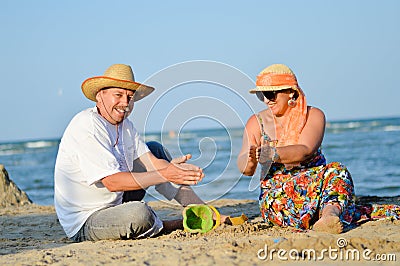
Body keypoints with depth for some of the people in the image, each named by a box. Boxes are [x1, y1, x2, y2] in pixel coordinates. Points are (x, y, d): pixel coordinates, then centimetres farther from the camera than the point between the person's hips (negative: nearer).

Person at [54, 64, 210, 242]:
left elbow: (152, 162, -2)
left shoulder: (125, 125, 8)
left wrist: (177, 169, -24)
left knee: (155, 149, 10)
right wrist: (164, 175, -32)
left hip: (116, 201, 9)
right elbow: (112, 182, -29)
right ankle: (168, 226, -3)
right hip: (84, 225, -9)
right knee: (138, 213, -38)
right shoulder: (86, 125, -22)